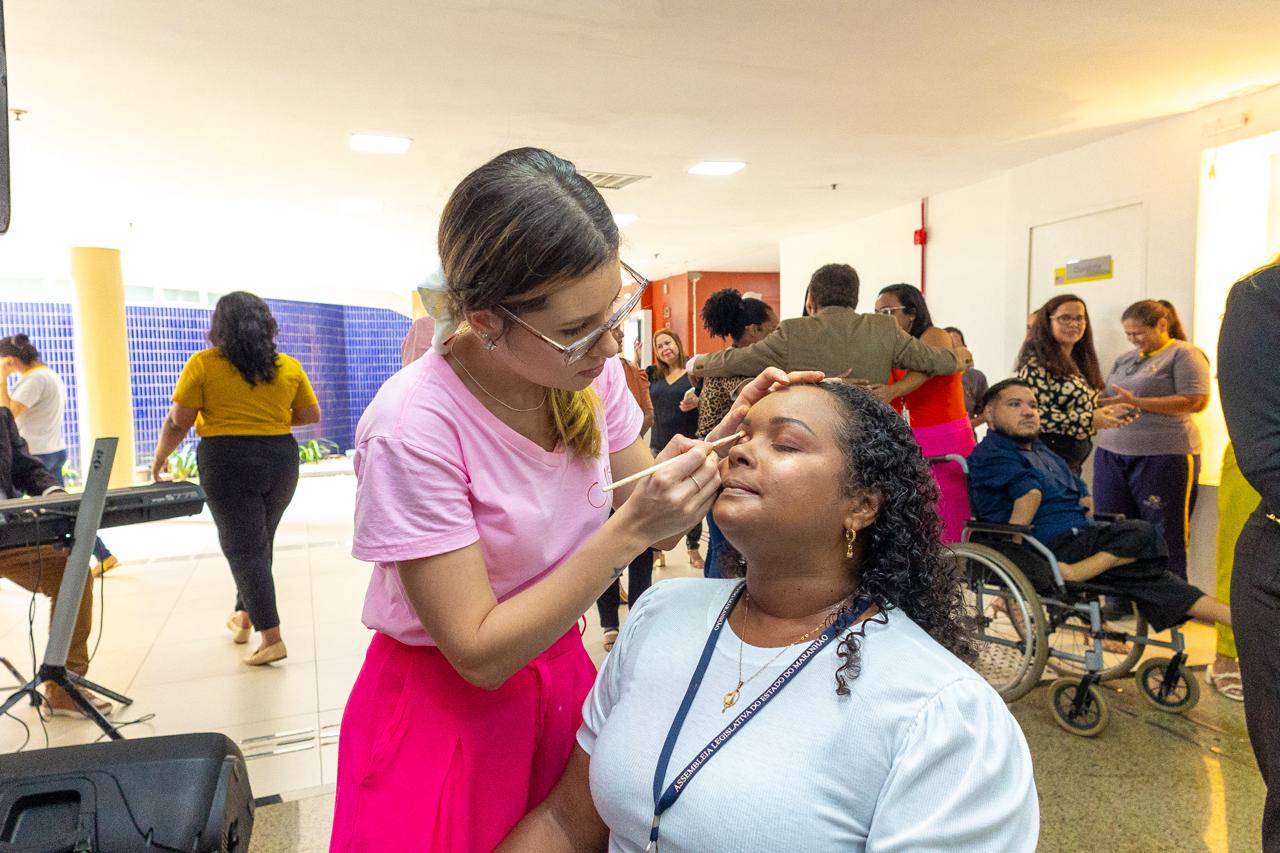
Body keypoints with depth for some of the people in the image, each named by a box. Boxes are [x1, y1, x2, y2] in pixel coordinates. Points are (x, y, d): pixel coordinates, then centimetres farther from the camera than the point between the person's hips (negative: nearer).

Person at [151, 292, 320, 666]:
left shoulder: (203, 365, -6)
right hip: (281, 460, 4)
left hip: (228, 463, -4)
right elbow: (312, 415, 9)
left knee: (244, 548, 2)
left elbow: (178, 422, -5)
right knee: (260, 542, 20)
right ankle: (244, 616, 35)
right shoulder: (289, 367, 2)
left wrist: (160, 456, 11)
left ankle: (272, 638, 0)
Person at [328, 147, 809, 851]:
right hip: (448, 710, -5)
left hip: (564, 674, 6)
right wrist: (628, 531, -33)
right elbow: (479, 654, -25)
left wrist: (724, 438, -20)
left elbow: (658, 529, -3)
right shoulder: (412, 429, -29)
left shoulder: (592, 373, -12)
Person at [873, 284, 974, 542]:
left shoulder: (935, 337, -4)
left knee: (946, 534, -7)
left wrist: (891, 392, -47)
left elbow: (924, 369, -27)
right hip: (913, 445, 6)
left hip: (946, 444, -6)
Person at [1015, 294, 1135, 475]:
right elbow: (1033, 413, -23)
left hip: (1074, 460, 9)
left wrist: (1108, 413, 5)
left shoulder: (1079, 362, 15)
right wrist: (1089, 420, -18)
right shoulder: (1037, 363, -13)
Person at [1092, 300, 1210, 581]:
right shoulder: (1126, 359, 21)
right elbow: (1107, 400, 26)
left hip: (1162, 456, -6)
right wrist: (1104, 407, 2)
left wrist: (1136, 403, -14)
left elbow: (1195, 401, -12)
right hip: (1111, 454, 6)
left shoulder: (1184, 354, 0)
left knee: (1166, 540, -1)